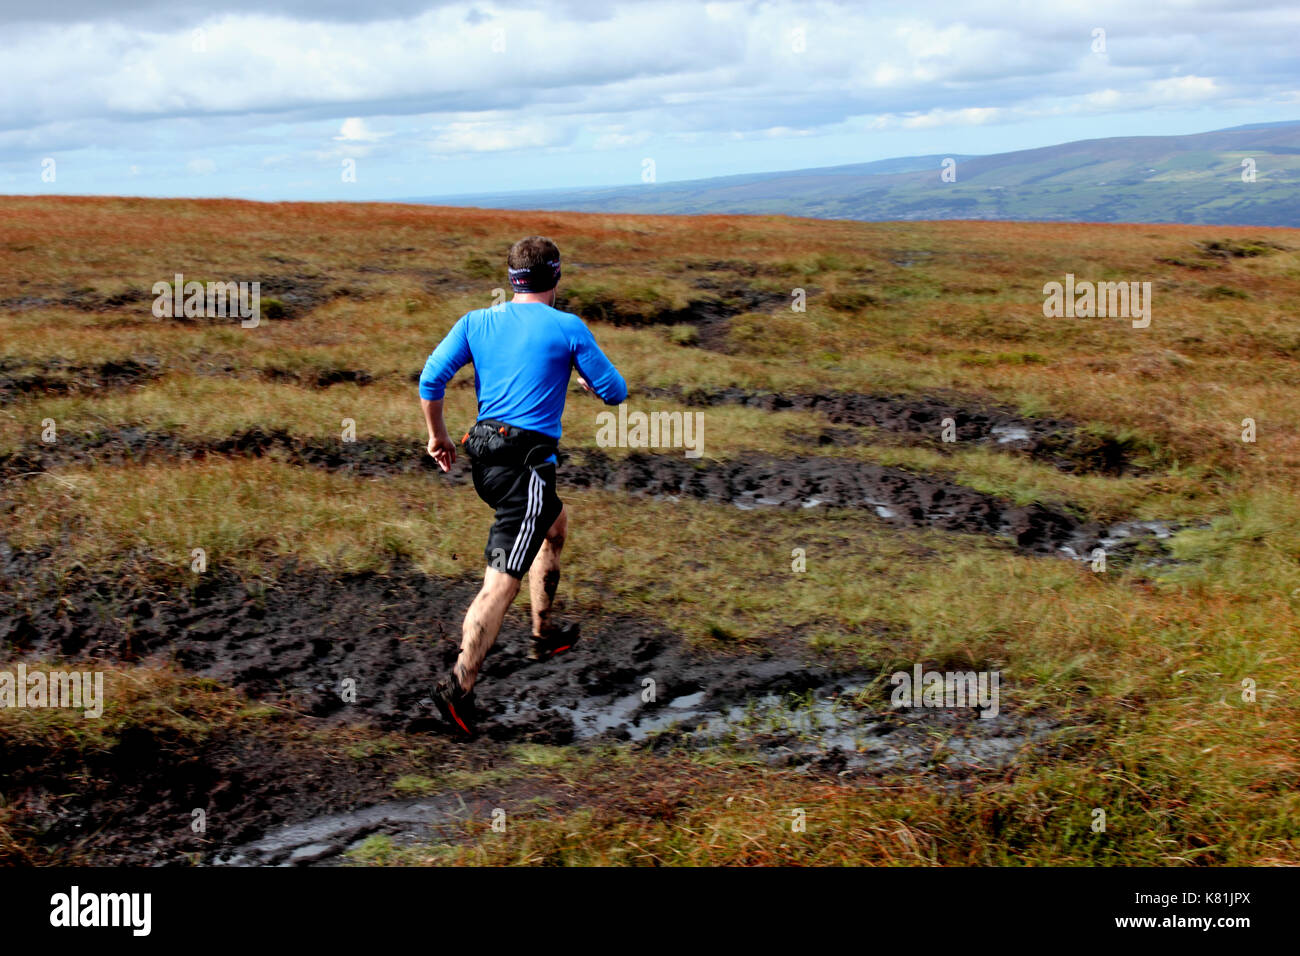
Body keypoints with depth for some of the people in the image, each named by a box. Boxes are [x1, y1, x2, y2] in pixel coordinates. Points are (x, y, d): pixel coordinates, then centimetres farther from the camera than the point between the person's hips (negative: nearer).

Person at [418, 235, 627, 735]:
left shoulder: (475, 321, 8)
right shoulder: (568, 328, -4)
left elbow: (431, 379, 1)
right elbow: (615, 393, 2)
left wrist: (437, 436, 14)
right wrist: (586, 377, 24)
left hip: (483, 454, 7)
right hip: (526, 460, -7)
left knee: (556, 522, 31)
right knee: (502, 579, -10)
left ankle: (543, 633, 40)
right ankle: (459, 685, -20)